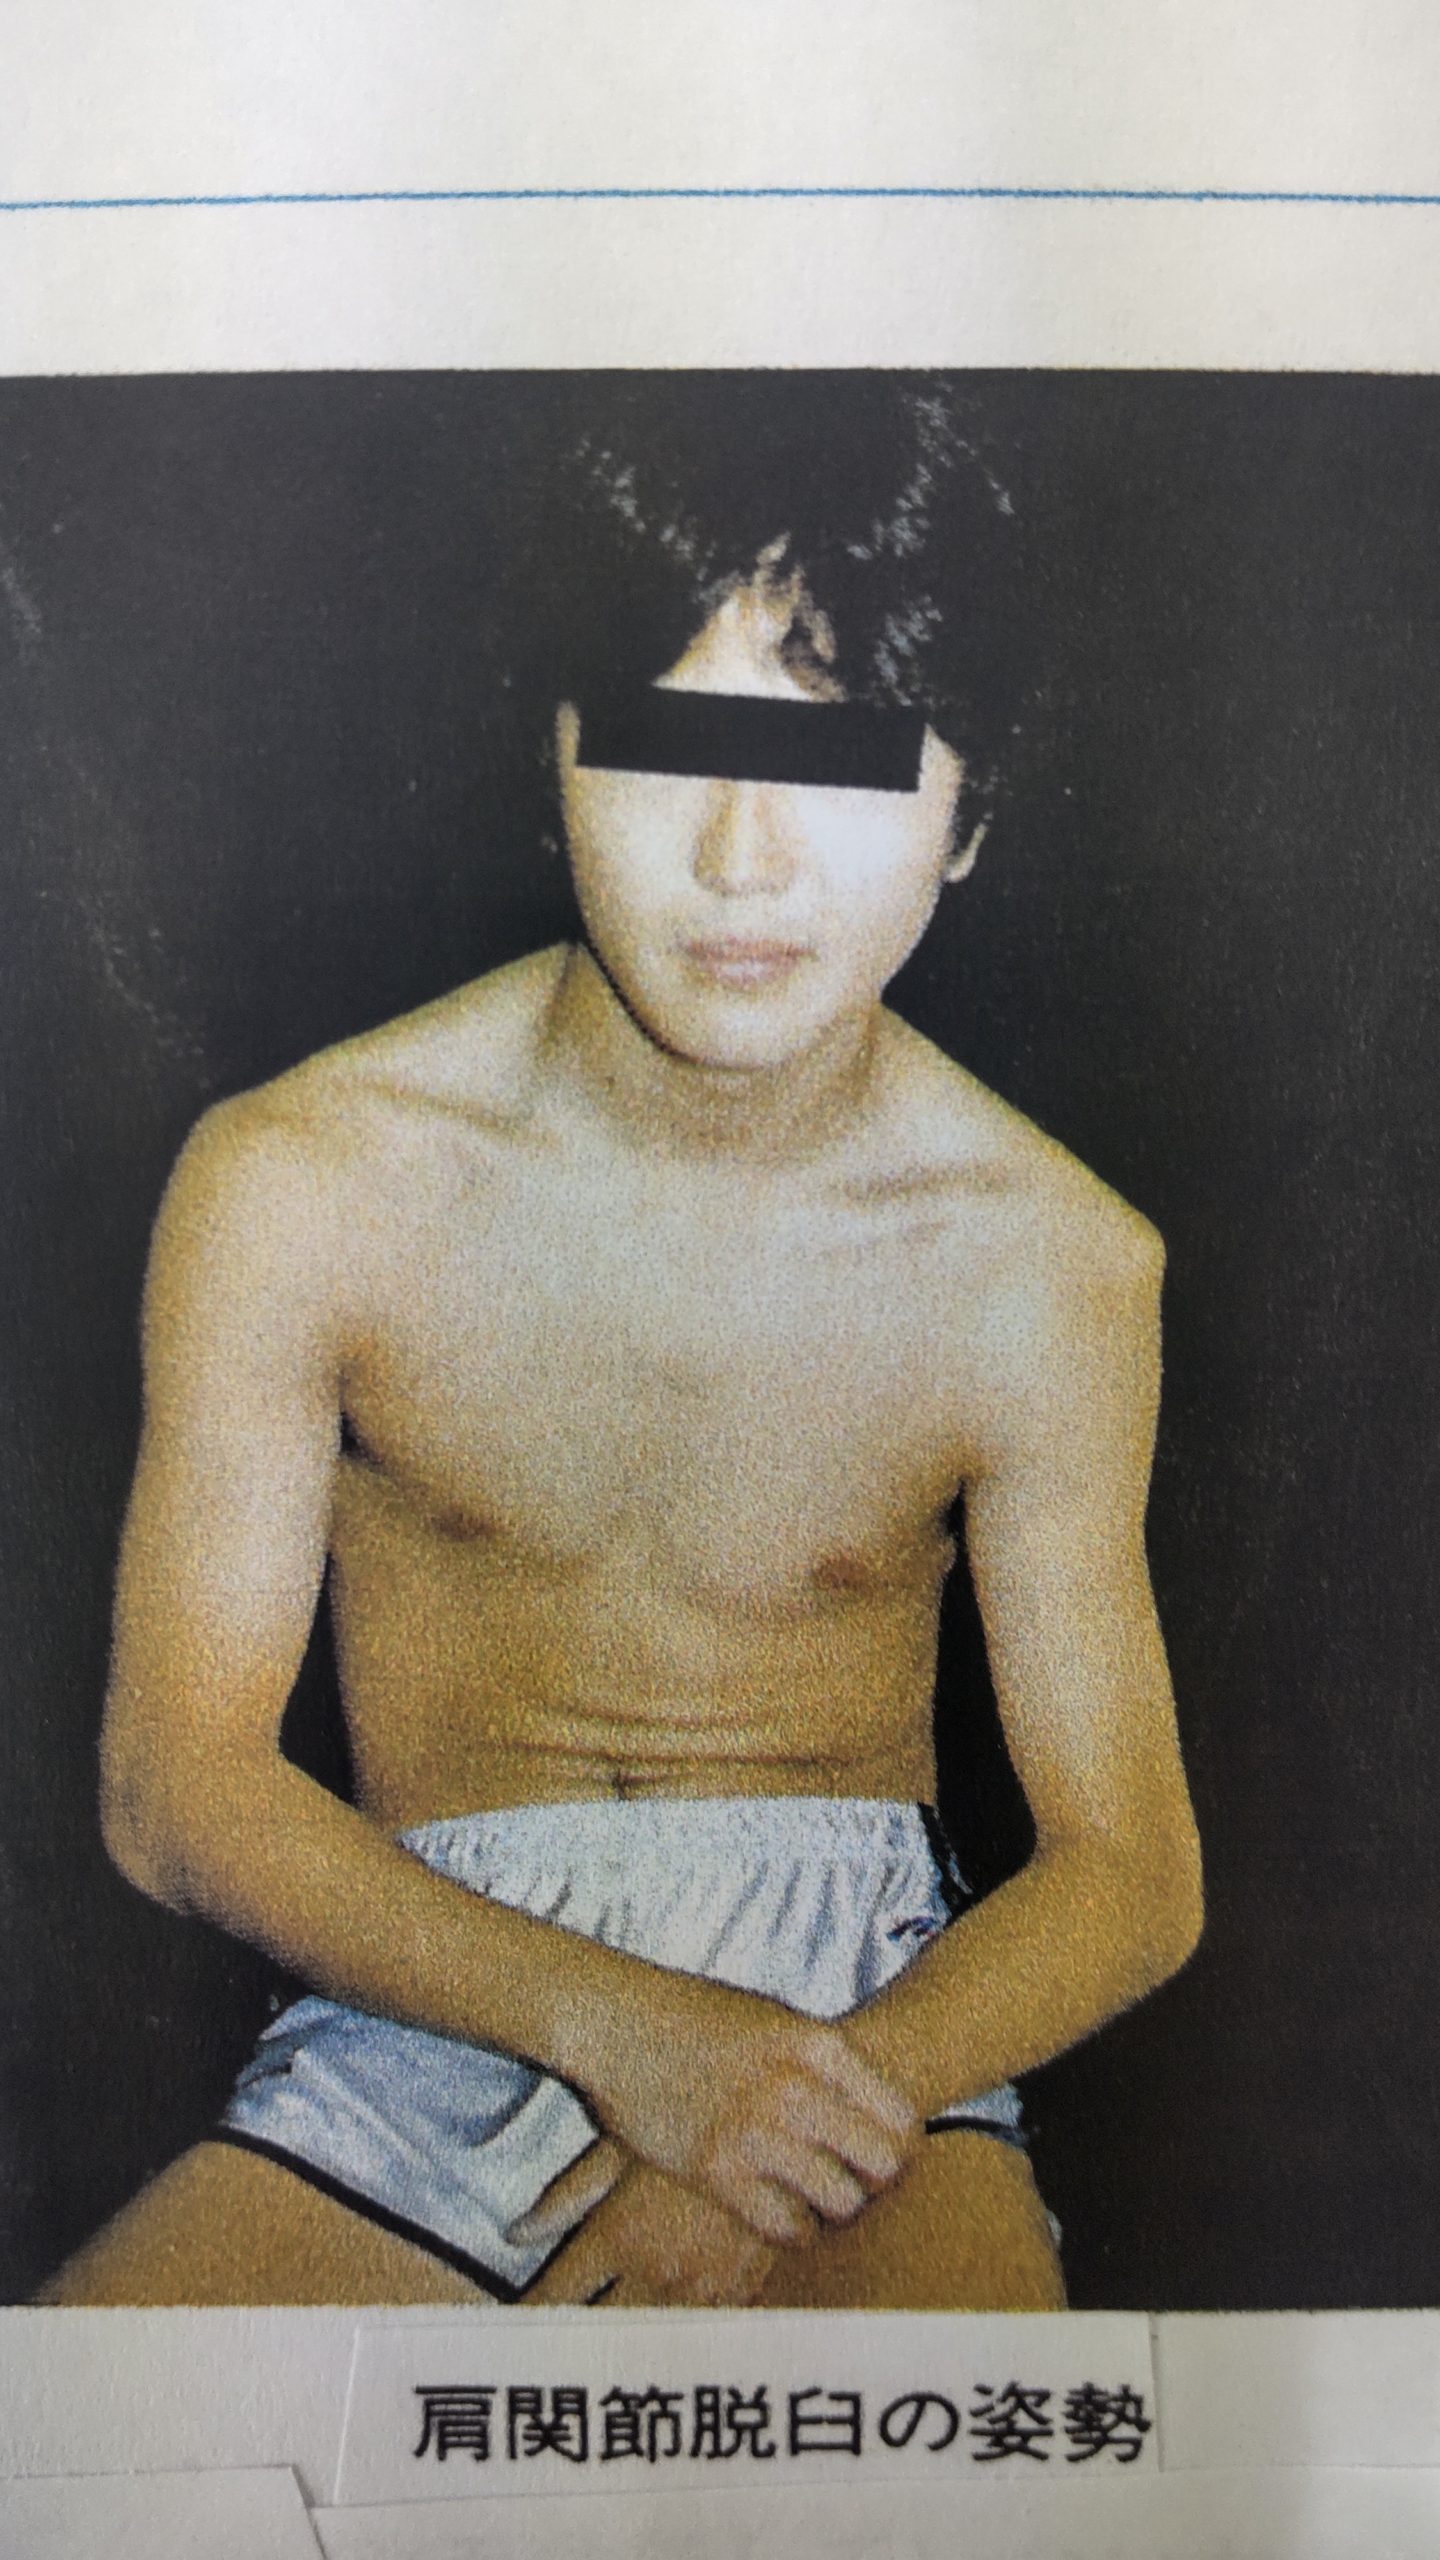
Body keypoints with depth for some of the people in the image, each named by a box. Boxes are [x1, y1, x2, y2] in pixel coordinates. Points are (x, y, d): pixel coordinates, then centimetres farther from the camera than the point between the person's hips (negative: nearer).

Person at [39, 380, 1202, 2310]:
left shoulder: (1045, 1262, -8)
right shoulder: (296, 1186, -8)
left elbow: (1126, 1869, -5)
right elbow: (179, 1784, -7)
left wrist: (761, 2163, -21)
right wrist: (608, 2023, -22)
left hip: (866, 1996, 0)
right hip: (437, 1982, 1)